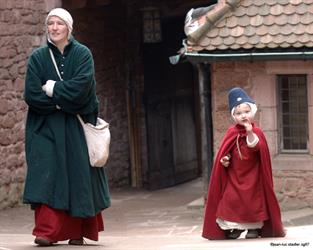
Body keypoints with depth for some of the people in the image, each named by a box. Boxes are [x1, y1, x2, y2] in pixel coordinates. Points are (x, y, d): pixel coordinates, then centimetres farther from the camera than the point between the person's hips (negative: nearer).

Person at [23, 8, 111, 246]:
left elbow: (82, 87, -13)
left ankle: (77, 231, 7)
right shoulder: (38, 57, 5)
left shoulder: (83, 54, 2)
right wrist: (62, 99, -12)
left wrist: (52, 89, -11)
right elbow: (32, 93, -5)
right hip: (46, 126, 0)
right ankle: (47, 231, -15)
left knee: (78, 176, -1)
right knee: (47, 174, -10)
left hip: (77, 126, 0)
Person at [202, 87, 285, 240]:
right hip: (234, 174, 2)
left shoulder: (256, 132, -6)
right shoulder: (232, 133, 2)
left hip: (251, 175, -2)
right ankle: (235, 227, 8)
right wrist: (225, 159, -12)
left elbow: (256, 147, -23)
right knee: (232, 199, -2)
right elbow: (225, 152, 8)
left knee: (253, 199, -1)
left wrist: (250, 133, -37)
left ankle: (254, 227, 9)